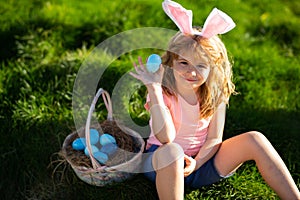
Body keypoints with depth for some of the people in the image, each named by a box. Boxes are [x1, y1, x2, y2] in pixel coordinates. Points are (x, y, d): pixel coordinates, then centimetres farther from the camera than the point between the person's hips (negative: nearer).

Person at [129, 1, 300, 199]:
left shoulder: (215, 94, -6)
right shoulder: (162, 92, -15)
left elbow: (214, 138, -6)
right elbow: (166, 137, -31)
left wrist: (196, 163, -25)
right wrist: (153, 88, -35)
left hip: (202, 162, 3)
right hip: (163, 163, -3)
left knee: (254, 139, -16)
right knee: (171, 151, -40)